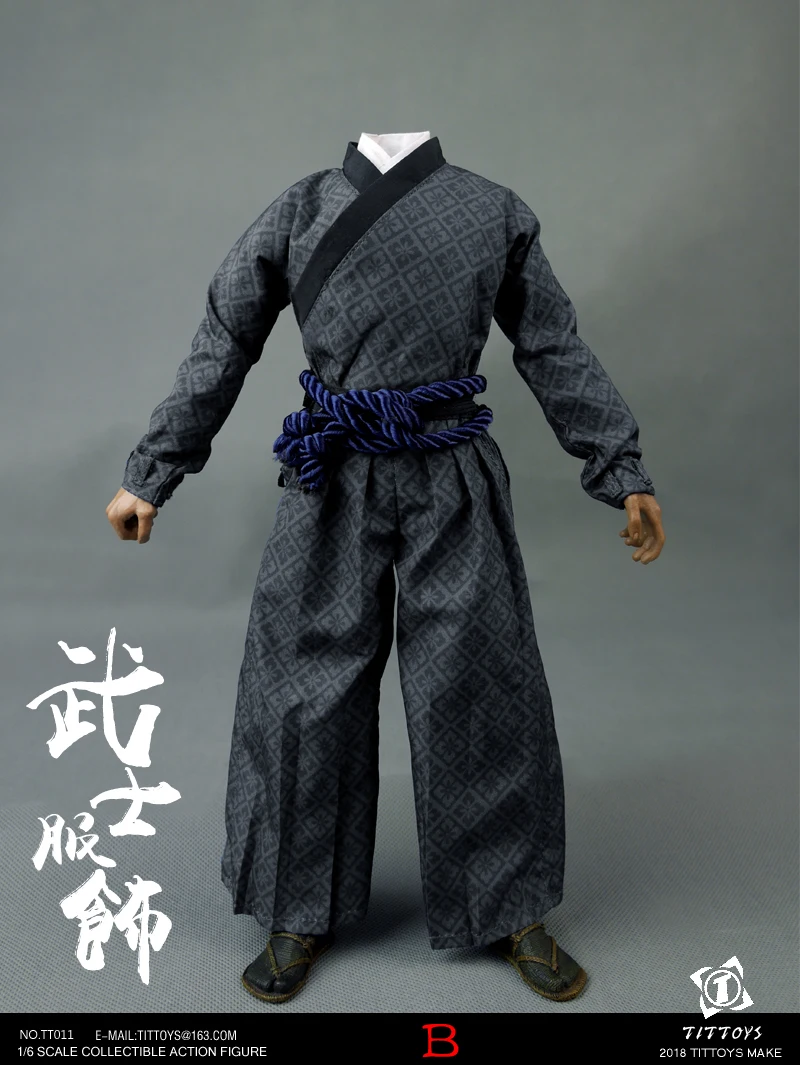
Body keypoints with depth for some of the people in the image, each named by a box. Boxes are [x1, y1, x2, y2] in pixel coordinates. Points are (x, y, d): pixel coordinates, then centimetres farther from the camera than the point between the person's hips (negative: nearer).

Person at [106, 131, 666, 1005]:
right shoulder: (299, 211, 6)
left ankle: (509, 909, 29)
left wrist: (623, 474, 8)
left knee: (480, 695, 6)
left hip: (455, 489, 0)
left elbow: (555, 350, 10)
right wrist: (149, 476, 7)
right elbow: (219, 350, 7)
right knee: (307, 695, 6)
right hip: (333, 485, 0)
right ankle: (304, 914, 28)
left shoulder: (497, 212, 7)